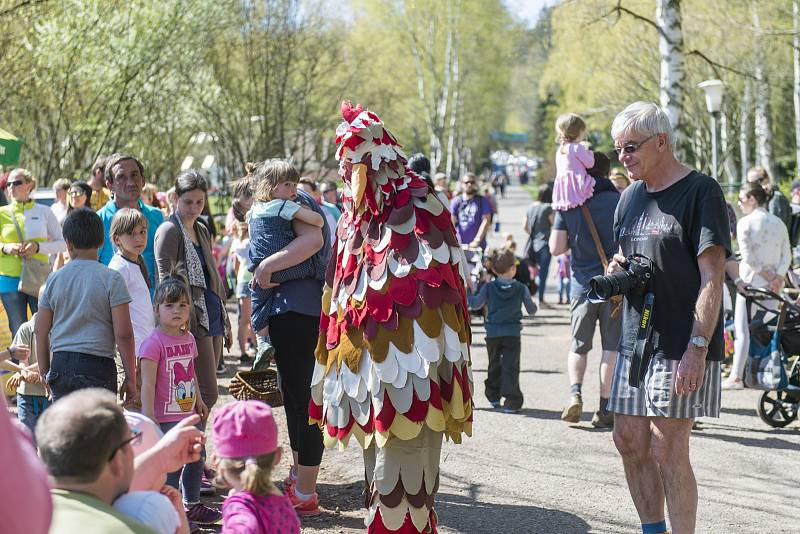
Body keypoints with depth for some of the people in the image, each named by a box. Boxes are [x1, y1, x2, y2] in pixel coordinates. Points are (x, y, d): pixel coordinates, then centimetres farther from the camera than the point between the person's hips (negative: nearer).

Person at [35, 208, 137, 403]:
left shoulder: (54, 279, 6)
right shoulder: (111, 279, -5)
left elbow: (40, 331, 9)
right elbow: (123, 334, -8)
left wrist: (45, 373, 19)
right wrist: (131, 378, -1)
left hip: (60, 365, 4)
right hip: (98, 365, -4)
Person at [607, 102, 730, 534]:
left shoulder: (700, 191, -10)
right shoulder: (631, 197, 13)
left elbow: (712, 276, -16)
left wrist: (697, 348, -23)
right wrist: (616, 271, -1)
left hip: (680, 346, -8)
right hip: (636, 338, 8)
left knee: (668, 450, -6)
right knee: (629, 441, 10)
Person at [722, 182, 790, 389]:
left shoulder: (745, 223, -9)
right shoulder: (779, 223, 8)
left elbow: (748, 257, -15)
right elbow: (787, 256, 2)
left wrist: (766, 275, -8)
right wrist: (777, 277, -6)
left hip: (750, 281, -5)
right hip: (772, 286, 5)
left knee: (742, 329, -1)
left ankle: (736, 376, -5)